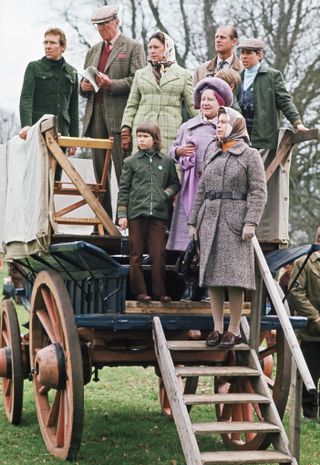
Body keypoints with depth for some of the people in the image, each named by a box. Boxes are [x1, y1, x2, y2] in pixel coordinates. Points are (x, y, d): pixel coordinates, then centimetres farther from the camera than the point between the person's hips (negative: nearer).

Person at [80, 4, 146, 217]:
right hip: (96, 116, 6)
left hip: (119, 117, -6)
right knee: (100, 173, 5)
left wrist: (110, 84, -17)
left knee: (124, 172, -9)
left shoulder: (133, 47, 4)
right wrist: (84, 86, 4)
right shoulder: (94, 50, 23)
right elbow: (84, 83, 27)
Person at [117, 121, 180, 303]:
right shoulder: (131, 162, 6)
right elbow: (124, 189, 6)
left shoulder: (167, 161, 8)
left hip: (158, 213, 0)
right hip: (136, 213, 0)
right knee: (136, 254, 3)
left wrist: (166, 193, -2)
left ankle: (159, 291, 6)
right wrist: (122, 214, 1)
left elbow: (175, 184, 19)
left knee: (159, 254, -3)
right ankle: (140, 291, 10)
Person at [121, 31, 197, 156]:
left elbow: (192, 106, 9)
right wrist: (126, 127, 5)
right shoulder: (140, 74, 18)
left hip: (170, 132, -2)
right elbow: (131, 105, 17)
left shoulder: (183, 75, 11)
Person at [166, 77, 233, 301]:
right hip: (191, 188, 3)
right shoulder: (189, 126, 18)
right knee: (189, 234, 0)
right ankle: (189, 285, 6)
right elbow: (172, 151, 22)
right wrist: (179, 151, 2)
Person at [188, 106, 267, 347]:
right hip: (209, 221, 6)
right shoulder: (212, 157, 17)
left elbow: (259, 192, -6)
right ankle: (217, 327, 9)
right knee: (212, 273, 4)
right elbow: (201, 192, 18)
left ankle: (234, 329, 0)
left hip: (234, 220, -5)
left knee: (234, 275, -6)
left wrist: (251, 222, -16)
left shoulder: (250, 155, 1)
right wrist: (193, 221, 12)